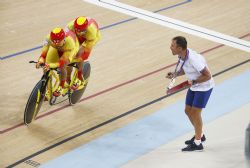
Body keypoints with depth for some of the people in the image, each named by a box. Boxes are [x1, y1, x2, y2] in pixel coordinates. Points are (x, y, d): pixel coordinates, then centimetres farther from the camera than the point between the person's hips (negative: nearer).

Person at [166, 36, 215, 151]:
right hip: (194, 87, 9)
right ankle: (200, 135, 34)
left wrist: (194, 82, -29)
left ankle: (197, 143, 8)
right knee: (188, 111, 13)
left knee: (195, 112, -5)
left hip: (204, 87, -9)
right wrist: (175, 74, -5)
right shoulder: (181, 56, -8)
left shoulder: (194, 59, -34)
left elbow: (208, 76, -26)